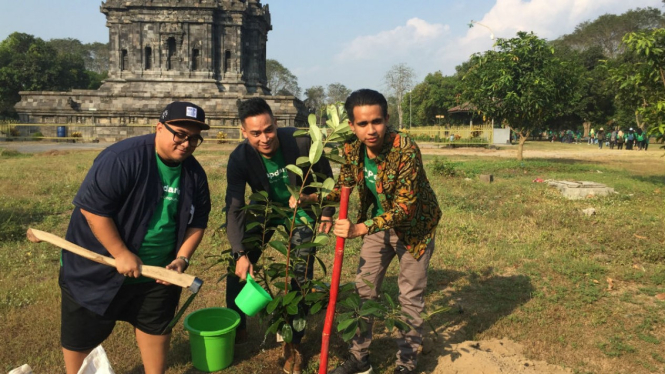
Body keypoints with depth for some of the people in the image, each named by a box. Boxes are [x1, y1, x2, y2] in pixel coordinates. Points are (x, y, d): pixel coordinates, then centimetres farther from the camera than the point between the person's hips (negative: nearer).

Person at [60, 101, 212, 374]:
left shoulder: (194, 173, -4)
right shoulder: (123, 158, -25)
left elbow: (197, 221, 4)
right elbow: (92, 207, -26)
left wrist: (182, 258, -9)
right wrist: (121, 254, -24)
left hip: (157, 271, 5)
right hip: (97, 268, -4)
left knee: (156, 327, 18)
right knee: (82, 334, 12)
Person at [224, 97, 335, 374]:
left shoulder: (301, 142, -29)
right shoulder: (239, 159, -24)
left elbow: (325, 176, -11)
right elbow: (234, 208, -26)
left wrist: (327, 213, -10)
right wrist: (240, 253, -36)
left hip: (301, 210, -2)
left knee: (300, 276, 0)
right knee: (237, 266, -1)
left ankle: (293, 343, 19)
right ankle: (236, 328, 23)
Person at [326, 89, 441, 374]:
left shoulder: (406, 150, -32)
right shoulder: (352, 149, -14)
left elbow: (405, 208, -34)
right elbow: (343, 186, 2)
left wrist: (359, 229, -42)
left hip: (414, 226, -5)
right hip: (378, 223, 6)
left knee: (410, 297, 5)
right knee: (363, 289, 10)